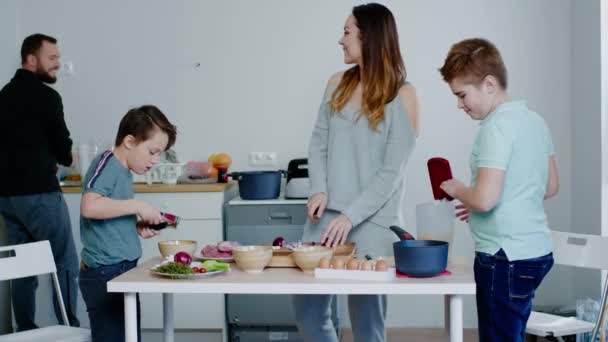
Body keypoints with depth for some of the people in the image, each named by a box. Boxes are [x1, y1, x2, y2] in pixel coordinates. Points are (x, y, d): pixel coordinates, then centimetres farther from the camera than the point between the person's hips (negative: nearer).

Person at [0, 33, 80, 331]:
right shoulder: (44, 95, -11)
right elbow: (63, 148, -7)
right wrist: (64, 158, 14)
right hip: (38, 193, -8)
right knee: (65, 263, -2)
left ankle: (25, 332, 14)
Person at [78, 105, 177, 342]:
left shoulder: (123, 171, 15)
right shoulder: (106, 164, -12)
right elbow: (89, 207, -29)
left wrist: (139, 227, 7)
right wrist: (137, 206, -20)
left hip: (124, 269, 10)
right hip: (105, 272, -10)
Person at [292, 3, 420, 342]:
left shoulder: (403, 95, -6)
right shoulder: (338, 84, 9)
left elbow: (392, 170, -10)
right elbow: (319, 142, 9)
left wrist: (351, 216, -17)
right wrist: (319, 191, -9)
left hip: (373, 222, -5)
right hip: (327, 215, 5)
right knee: (308, 310, 8)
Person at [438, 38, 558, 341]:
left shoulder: (497, 126, -16)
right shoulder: (535, 120, 10)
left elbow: (485, 199, -23)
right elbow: (550, 187, 19)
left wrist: (457, 190, -2)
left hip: (507, 258, -9)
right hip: (537, 251, 9)